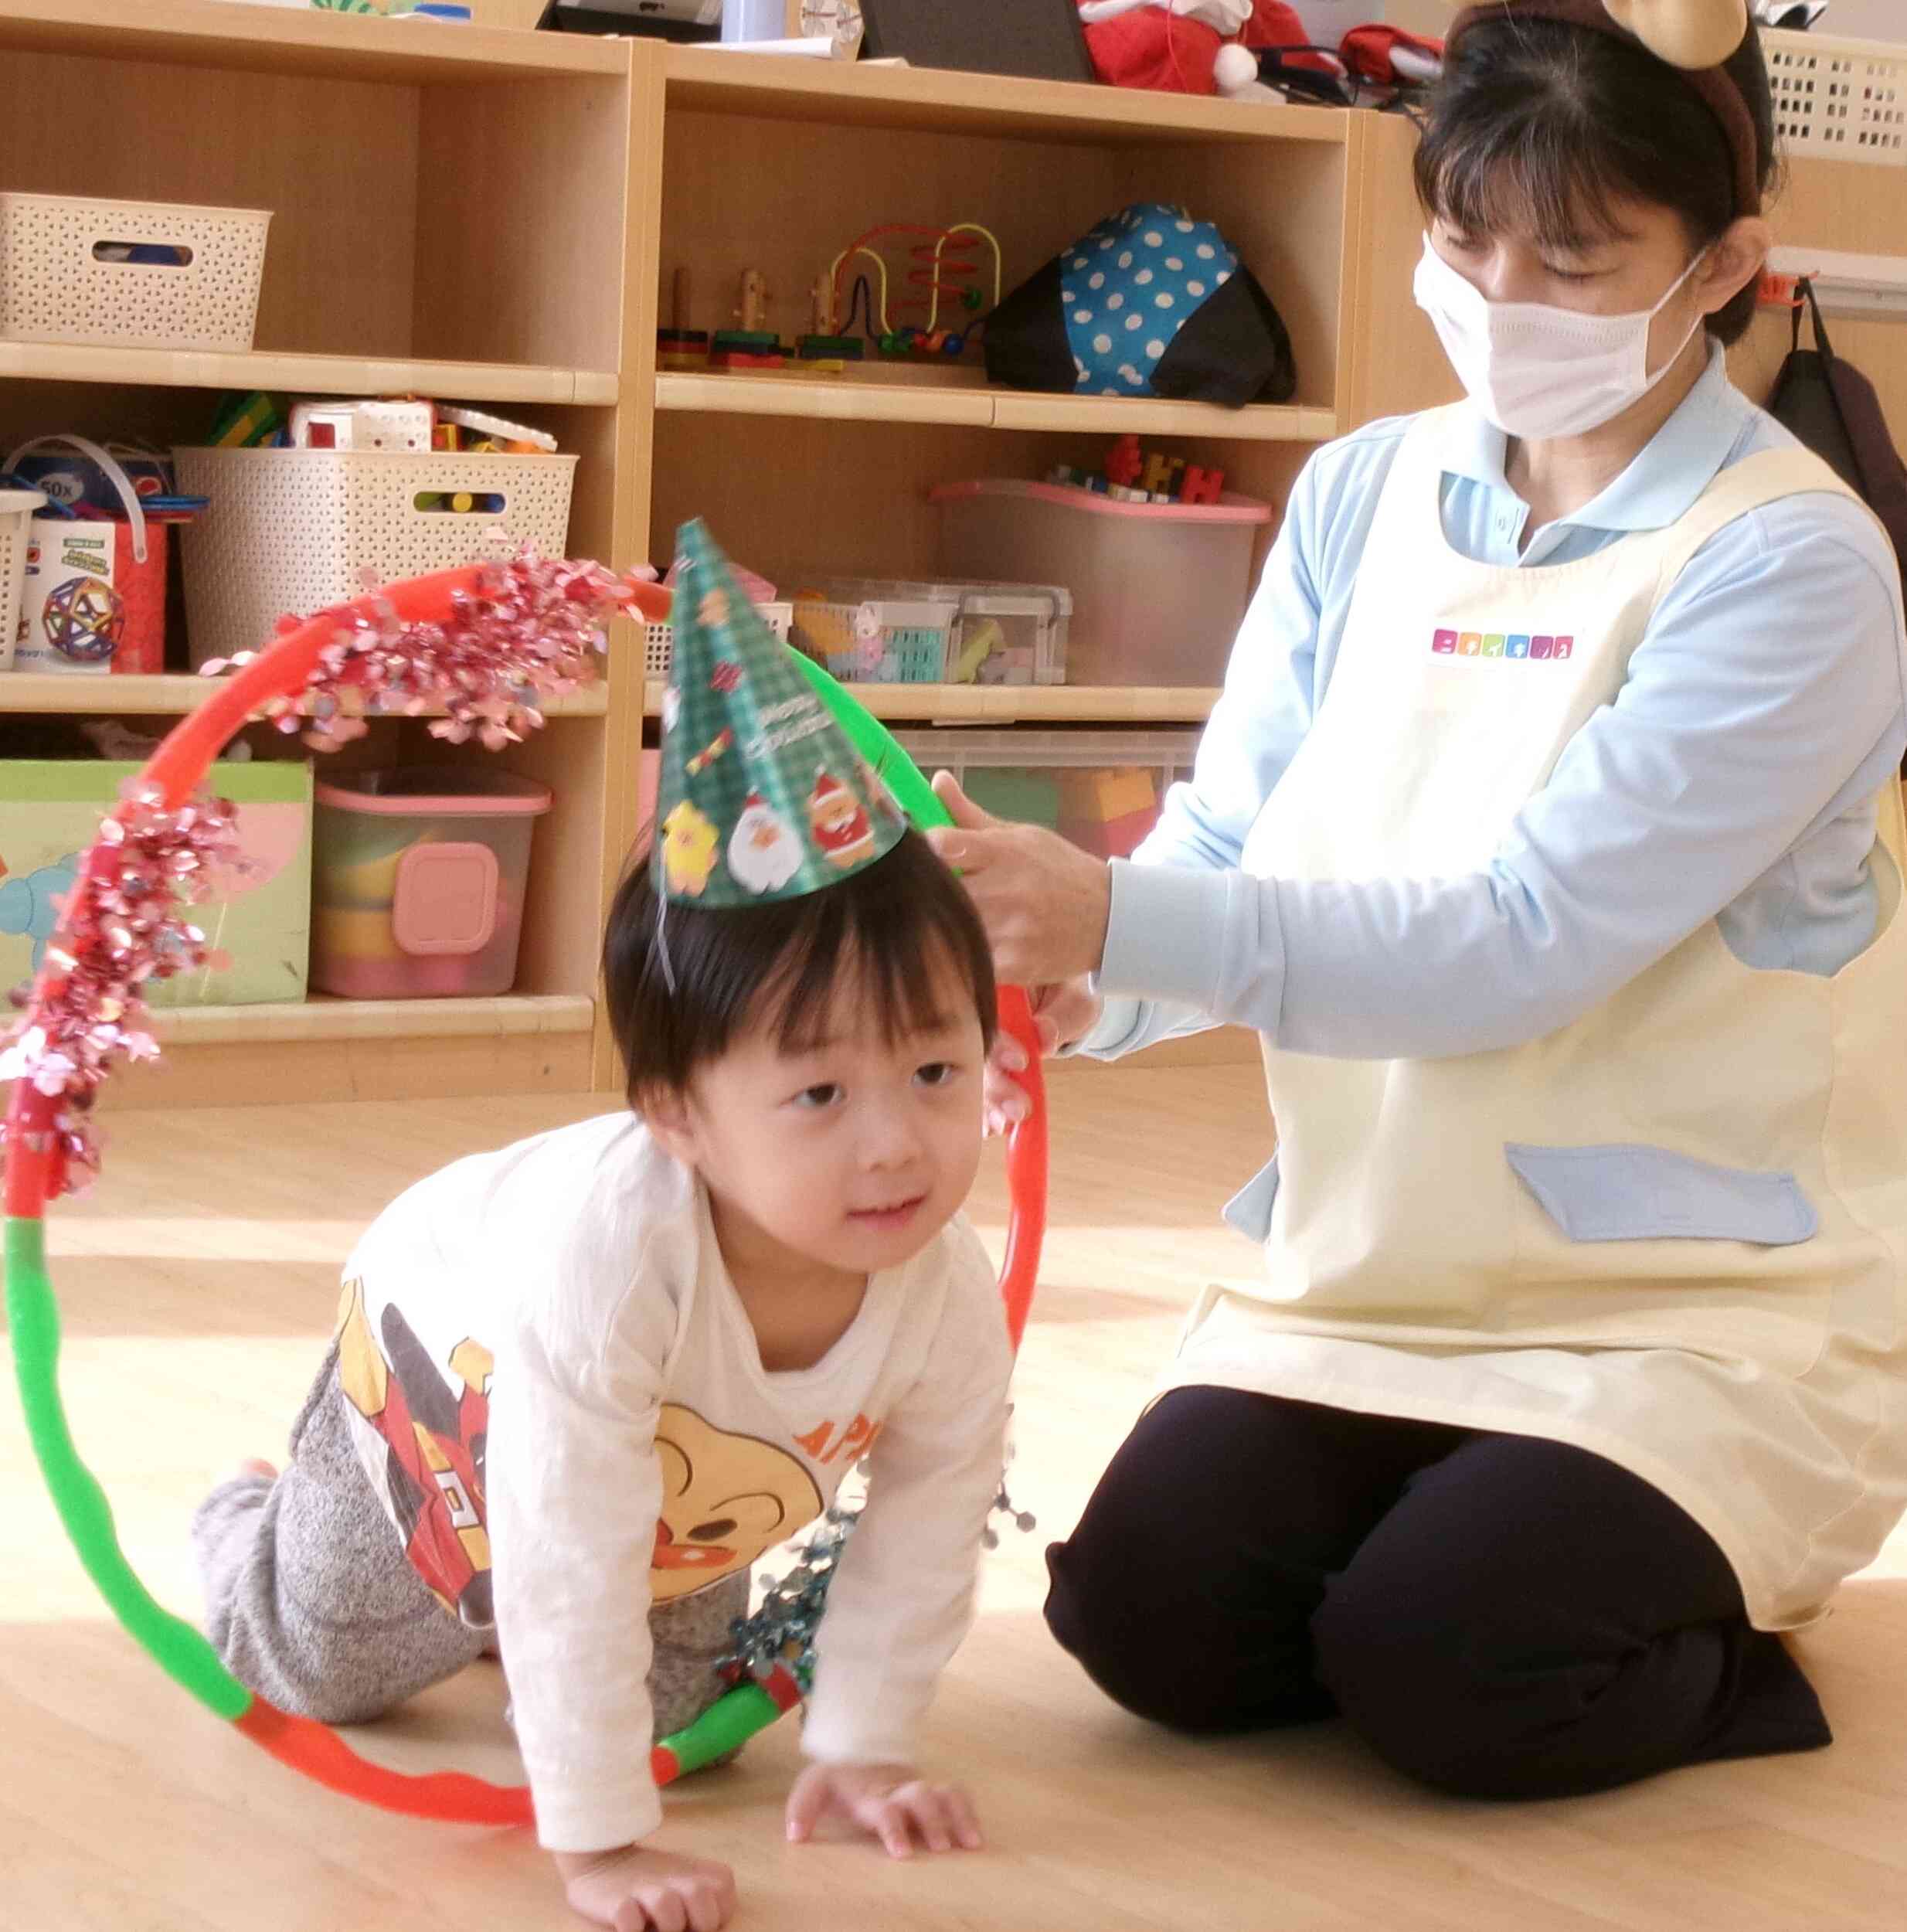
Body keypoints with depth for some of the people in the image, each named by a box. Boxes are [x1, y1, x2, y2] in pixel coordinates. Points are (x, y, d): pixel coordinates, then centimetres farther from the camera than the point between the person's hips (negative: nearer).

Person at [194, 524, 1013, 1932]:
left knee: (667, 1692, 22)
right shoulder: (609, 1248, -52)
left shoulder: (948, 1293, -36)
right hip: (446, 1355, -4)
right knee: (321, 1671, 15)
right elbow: (569, 1572, -47)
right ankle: (251, 1521, 46)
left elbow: (927, 1527, -19)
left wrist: (863, 1747, -15)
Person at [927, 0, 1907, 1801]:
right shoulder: (1363, 497, 4)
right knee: (1143, 1617, -13)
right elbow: (1227, 842, -1)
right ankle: (1477, 1522, 16)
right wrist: (1072, 973, -26)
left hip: (1697, 1301, -5)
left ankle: (1721, 1643, 9)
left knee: (1439, 1678, -23)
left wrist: (1119, 922, -35)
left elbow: (1526, 937, -25)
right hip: (1365, 1271, 5)